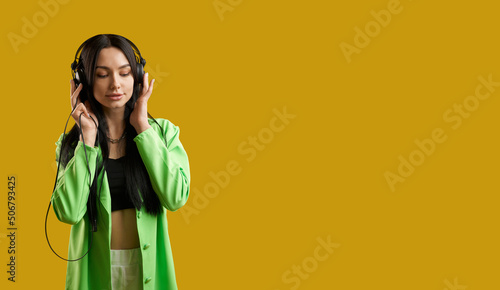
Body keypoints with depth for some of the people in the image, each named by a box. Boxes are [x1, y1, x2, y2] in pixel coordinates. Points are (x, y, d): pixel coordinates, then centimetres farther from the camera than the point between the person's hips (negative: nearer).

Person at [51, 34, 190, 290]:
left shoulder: (163, 132, -4)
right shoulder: (72, 143, -4)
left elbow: (176, 197, -19)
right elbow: (68, 212, -18)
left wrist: (143, 127, -15)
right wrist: (88, 136, -15)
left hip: (149, 266, 0)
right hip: (94, 269, 0)